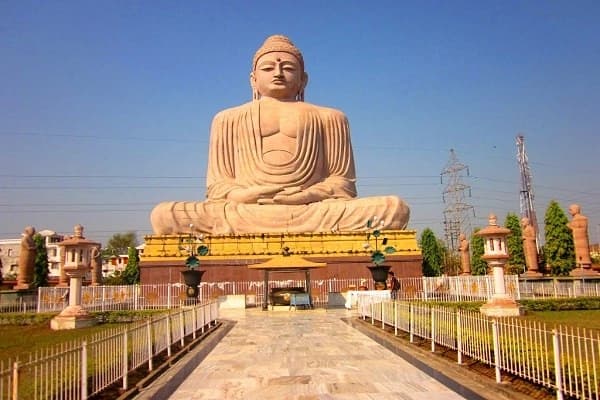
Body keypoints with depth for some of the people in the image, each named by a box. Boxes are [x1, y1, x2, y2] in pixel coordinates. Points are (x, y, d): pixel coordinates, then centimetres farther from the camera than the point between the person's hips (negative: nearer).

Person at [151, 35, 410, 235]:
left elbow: (343, 180, 14)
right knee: (163, 216, -23)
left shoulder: (328, 118, 20)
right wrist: (243, 195, -8)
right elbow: (216, 185, 16)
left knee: (394, 208, -24)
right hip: (244, 214, 0)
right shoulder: (228, 119, 21)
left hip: (314, 213, 0)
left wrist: (312, 195, -8)